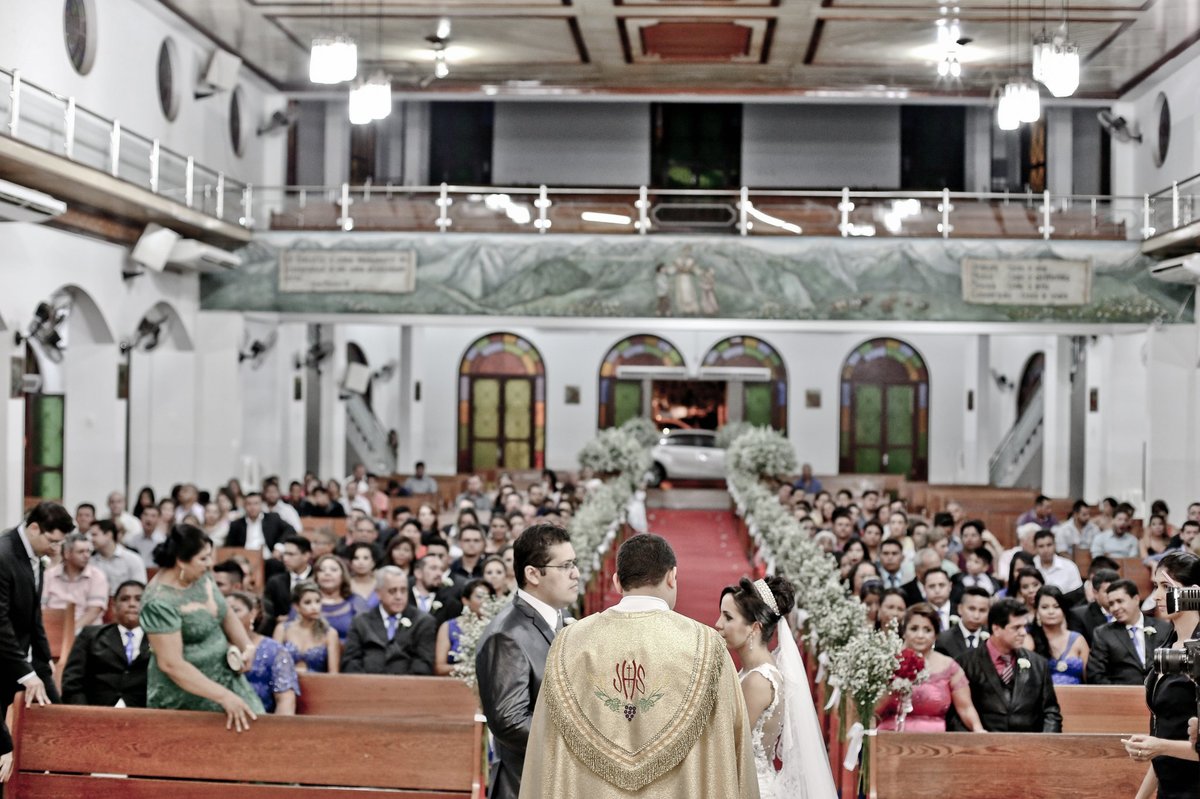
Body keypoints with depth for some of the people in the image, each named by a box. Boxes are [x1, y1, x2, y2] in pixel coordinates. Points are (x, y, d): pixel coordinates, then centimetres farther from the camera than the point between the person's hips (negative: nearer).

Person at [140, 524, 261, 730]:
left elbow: (225, 615, 13)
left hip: (225, 678, 7)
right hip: (185, 699, -7)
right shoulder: (159, 603, -25)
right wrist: (224, 696, -28)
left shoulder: (201, 576, -2)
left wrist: (247, 646, -6)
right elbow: (171, 664, -27)